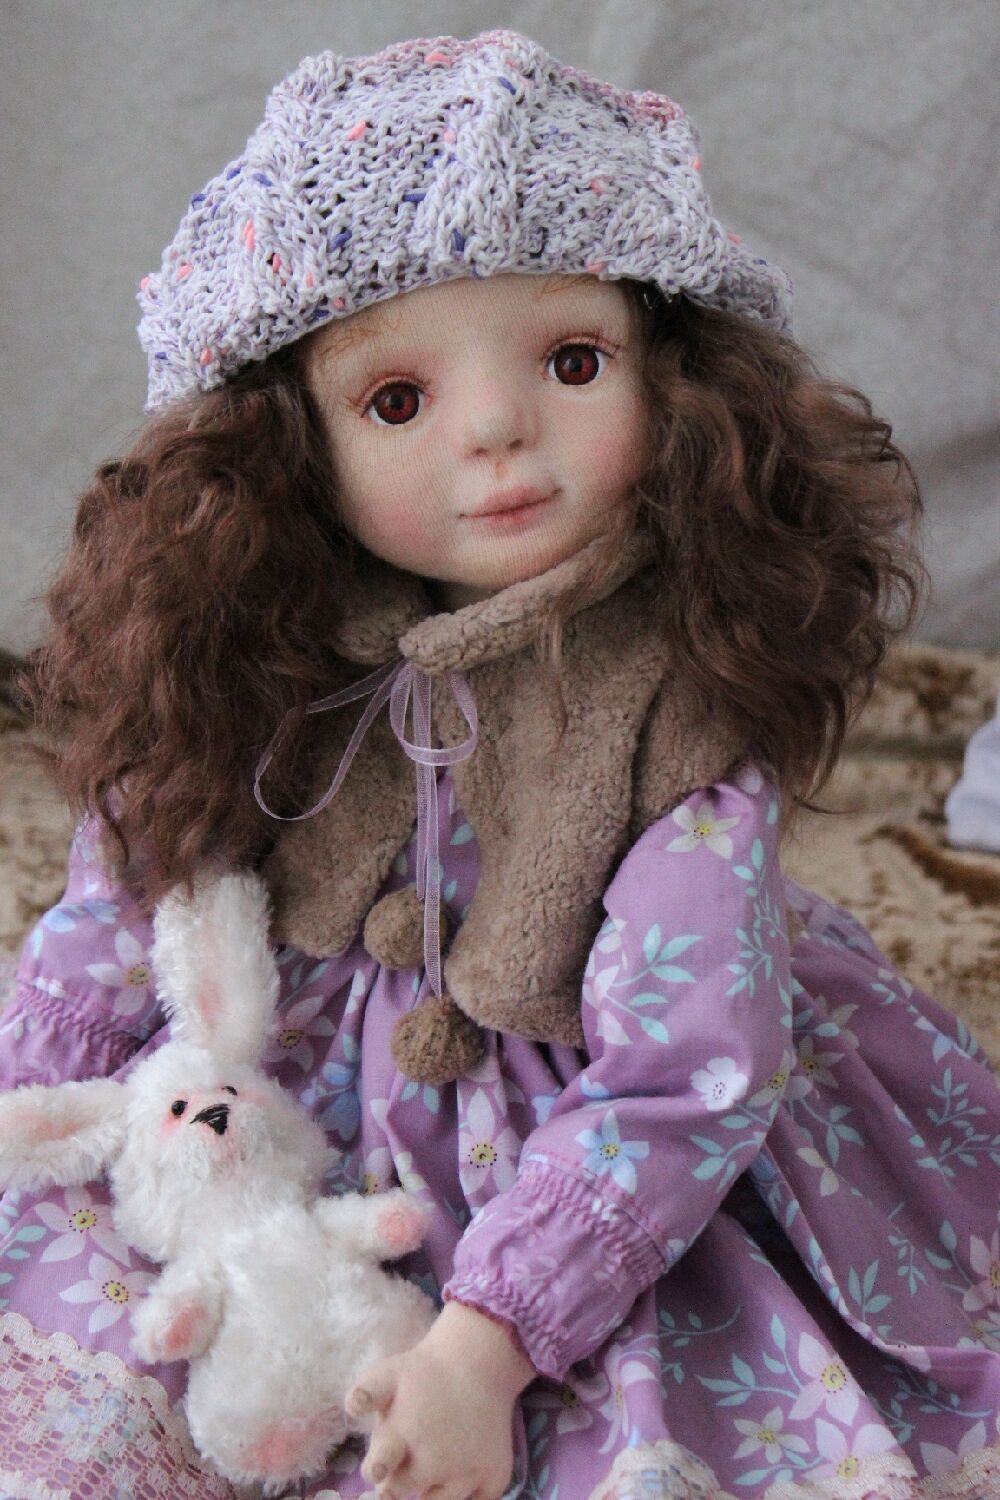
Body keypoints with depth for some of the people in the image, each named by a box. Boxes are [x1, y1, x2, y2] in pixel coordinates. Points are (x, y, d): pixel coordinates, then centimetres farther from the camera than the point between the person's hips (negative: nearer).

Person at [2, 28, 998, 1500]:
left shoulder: (687, 705, -24)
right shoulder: (258, 668, -12)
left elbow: (680, 1082, -25)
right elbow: (126, 912, 2)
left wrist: (488, 1338, -29)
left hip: (610, 1197, -2)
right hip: (314, 1140, 3)